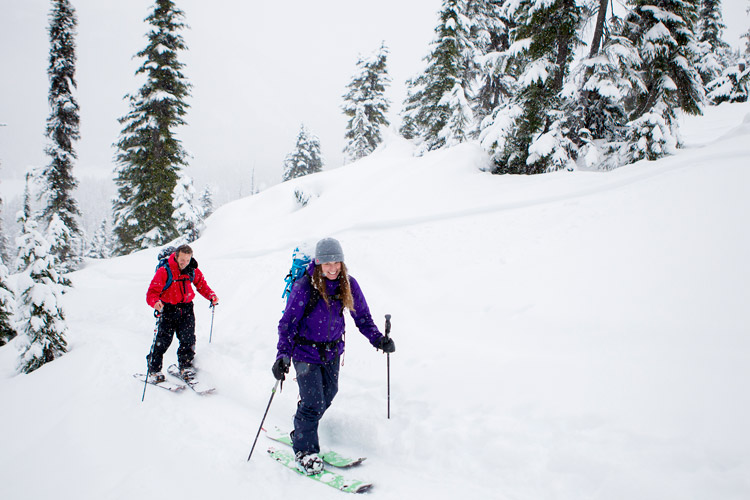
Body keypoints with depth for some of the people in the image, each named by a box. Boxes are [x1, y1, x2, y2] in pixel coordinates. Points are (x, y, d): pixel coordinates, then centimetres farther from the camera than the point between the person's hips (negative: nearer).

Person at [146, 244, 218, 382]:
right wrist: (155, 302, -38)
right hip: (168, 308, -3)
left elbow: (201, 284, 16)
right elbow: (152, 292, -16)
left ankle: (185, 366, 12)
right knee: (163, 340, -5)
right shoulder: (164, 271, -15)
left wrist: (211, 295, -1)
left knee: (188, 339, -5)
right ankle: (154, 370, 9)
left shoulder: (193, 271, -1)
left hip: (186, 309, 3)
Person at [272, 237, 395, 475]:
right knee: (314, 403, -8)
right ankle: (304, 450, 13)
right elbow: (288, 323, -15)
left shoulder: (348, 284, -8)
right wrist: (283, 355, -25)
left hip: (333, 351, 5)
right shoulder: (304, 287, -20)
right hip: (306, 352, -5)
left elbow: (362, 316, 1)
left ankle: (302, 430, 41)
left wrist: (377, 338, -13)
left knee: (327, 396, 17)